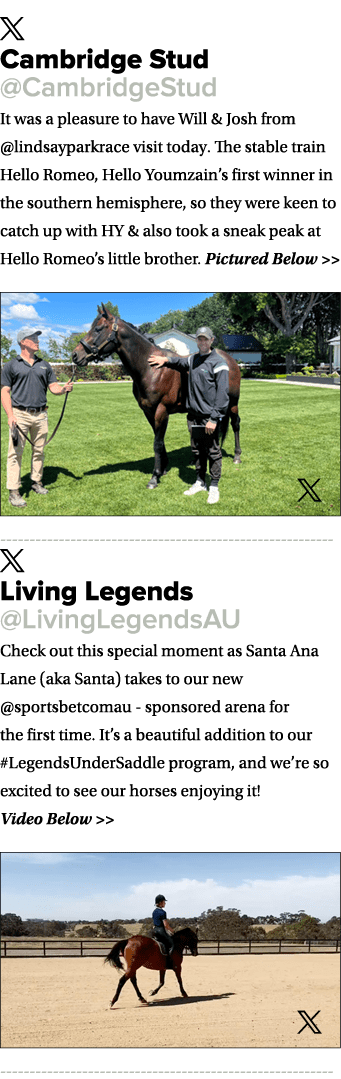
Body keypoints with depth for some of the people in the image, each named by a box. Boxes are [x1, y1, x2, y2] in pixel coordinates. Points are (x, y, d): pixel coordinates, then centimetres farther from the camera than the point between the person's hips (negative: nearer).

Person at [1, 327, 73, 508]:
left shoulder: (44, 365, 14)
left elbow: (53, 386, 11)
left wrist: (63, 388, -13)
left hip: (40, 414, 4)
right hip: (20, 414, -4)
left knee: (39, 451, 10)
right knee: (15, 452, -7)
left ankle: (37, 482, 25)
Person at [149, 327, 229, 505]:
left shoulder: (218, 362, -12)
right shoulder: (193, 359, 11)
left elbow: (223, 393, -16)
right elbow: (182, 361, 37)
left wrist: (214, 418, -20)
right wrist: (166, 360, 17)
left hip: (209, 416, -7)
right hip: (193, 415, 7)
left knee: (213, 452, 1)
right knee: (197, 450, 14)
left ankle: (214, 487, 9)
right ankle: (200, 482, 25)